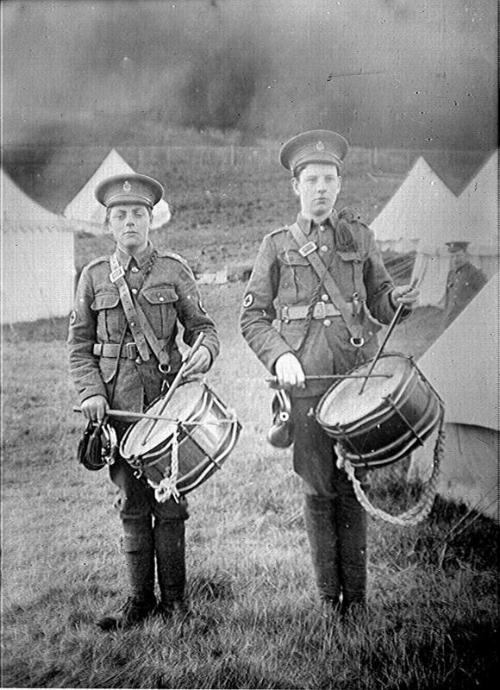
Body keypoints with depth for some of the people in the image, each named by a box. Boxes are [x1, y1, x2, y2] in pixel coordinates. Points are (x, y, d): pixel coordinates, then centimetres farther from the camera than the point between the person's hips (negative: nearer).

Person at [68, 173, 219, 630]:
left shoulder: (174, 270, 4)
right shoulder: (94, 276, 8)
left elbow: (203, 326, 7)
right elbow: (79, 343, 10)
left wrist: (204, 352, -16)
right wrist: (91, 391, -4)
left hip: (168, 399, -1)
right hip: (117, 403, 1)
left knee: (169, 502, 2)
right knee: (132, 503, 7)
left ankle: (174, 599, 15)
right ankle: (140, 599, 19)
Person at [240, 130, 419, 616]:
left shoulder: (358, 236, 13)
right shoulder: (277, 246, 7)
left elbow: (379, 300, 16)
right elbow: (252, 317, 7)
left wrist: (399, 299, -8)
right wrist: (279, 356, -10)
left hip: (357, 376, 1)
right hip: (304, 381, -1)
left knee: (352, 486, 5)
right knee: (318, 489, 3)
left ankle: (356, 592, 18)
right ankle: (328, 594, 17)